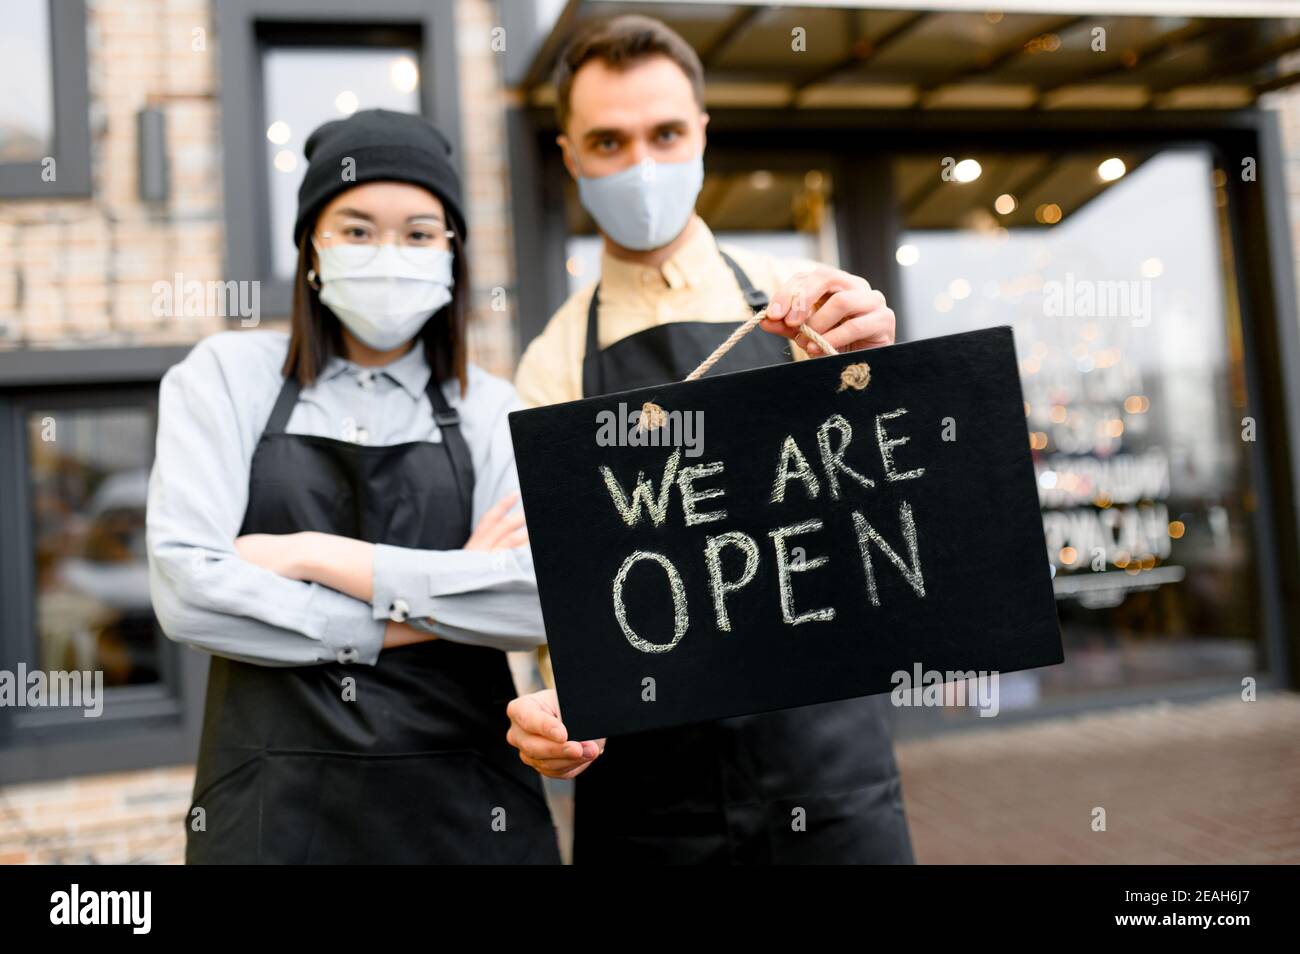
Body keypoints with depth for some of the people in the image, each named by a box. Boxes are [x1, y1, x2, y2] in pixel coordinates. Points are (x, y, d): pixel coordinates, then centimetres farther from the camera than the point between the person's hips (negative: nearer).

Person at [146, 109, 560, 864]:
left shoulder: (491, 409, 2)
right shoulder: (227, 375, 2)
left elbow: (542, 599, -12)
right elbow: (186, 587, -10)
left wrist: (316, 555, -13)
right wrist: (427, 614, -10)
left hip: (461, 803, 1)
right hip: (271, 802, 0)